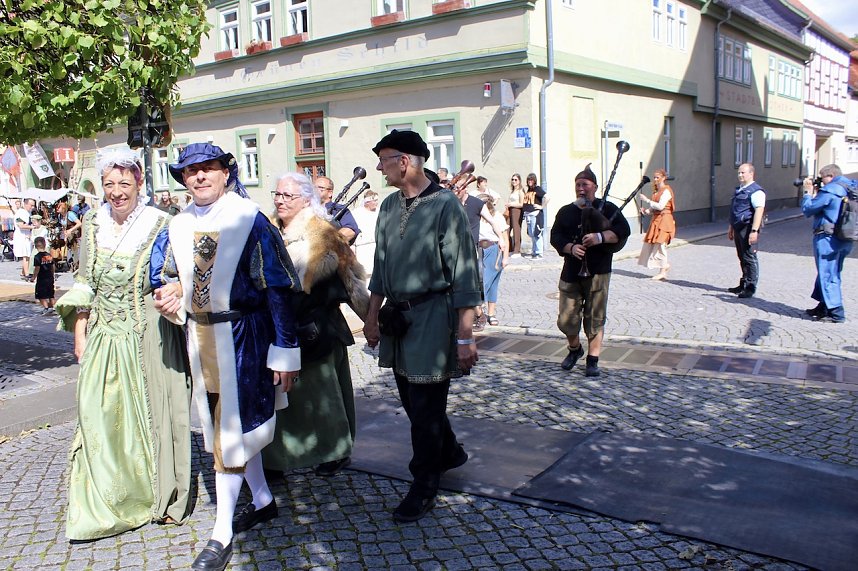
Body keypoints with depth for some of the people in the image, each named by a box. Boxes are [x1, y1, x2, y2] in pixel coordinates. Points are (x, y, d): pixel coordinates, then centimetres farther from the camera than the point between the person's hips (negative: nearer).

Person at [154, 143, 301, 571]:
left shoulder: (249, 219, -12)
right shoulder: (180, 224, 5)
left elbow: (278, 288, -13)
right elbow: (171, 275, 18)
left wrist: (285, 351, -15)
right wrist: (169, 296, -7)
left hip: (241, 336, -7)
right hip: (199, 336, 7)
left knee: (233, 427, -1)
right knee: (222, 420, 17)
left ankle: (222, 534, 11)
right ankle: (263, 500, 36)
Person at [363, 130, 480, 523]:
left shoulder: (445, 206, -13)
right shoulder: (389, 207, 9)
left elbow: (463, 273, -14)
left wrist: (464, 336, -16)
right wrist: (372, 315, 18)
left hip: (432, 316, -7)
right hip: (398, 318, 7)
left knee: (425, 405, 0)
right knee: (412, 398, 15)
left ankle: (424, 487, 17)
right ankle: (449, 452, 40)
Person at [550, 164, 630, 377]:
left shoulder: (607, 208, 2)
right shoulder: (565, 212, 11)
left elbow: (623, 230, -9)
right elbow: (555, 236, 3)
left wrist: (601, 237, -24)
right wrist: (571, 247, -15)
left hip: (597, 272, -3)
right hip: (571, 273, 3)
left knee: (595, 319, 1)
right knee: (566, 319, 4)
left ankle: (593, 360, 13)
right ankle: (575, 349, 32)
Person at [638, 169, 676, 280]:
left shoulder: (666, 191, -12)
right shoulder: (656, 190, 16)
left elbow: (660, 206, -22)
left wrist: (647, 200, -18)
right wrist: (647, 210, 1)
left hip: (664, 219, -9)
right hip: (656, 219, 9)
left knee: (660, 244, -7)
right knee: (650, 243, 7)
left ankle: (662, 272, -1)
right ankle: (665, 264, 19)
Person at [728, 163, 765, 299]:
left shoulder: (756, 191, -12)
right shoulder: (739, 189, 17)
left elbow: (759, 211, -20)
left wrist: (754, 231, -26)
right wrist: (731, 227, 26)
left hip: (748, 229, -9)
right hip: (738, 229, 9)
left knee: (749, 258, -4)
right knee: (742, 258, 16)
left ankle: (750, 288, 1)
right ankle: (743, 285, 25)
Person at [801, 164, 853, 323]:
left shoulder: (829, 191, -15)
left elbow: (807, 209, -8)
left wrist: (808, 192, 5)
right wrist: (815, 194, 15)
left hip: (828, 239, -9)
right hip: (846, 239, 9)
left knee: (828, 275, -4)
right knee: (832, 275, 18)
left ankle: (836, 313, -4)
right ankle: (823, 307, 28)